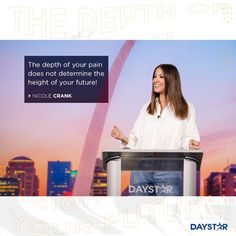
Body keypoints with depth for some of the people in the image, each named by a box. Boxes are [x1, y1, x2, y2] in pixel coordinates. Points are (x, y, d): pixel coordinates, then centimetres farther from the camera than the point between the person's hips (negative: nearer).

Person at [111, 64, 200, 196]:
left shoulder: (187, 109, 7)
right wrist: (123, 138, -3)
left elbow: (187, 139, 4)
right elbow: (136, 141, 15)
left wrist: (191, 144, -18)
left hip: (168, 171, -3)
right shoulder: (146, 109, 18)